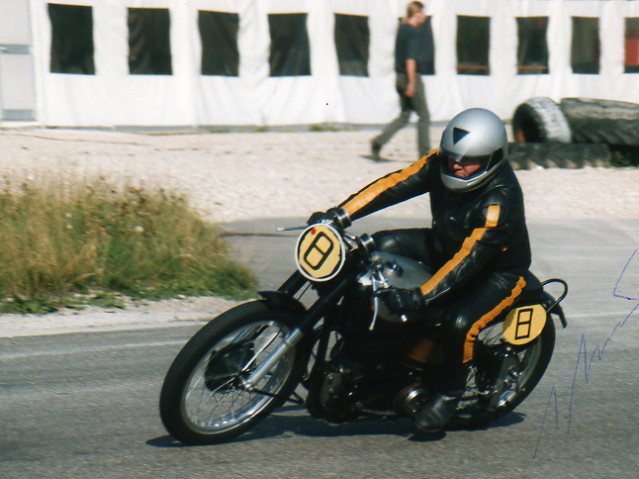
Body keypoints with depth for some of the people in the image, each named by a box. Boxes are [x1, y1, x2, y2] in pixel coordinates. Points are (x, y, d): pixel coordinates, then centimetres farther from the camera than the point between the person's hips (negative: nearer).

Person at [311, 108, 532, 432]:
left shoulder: (500, 198, -33)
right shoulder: (441, 163, -13)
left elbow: (469, 259, -40)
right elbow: (395, 184, -16)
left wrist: (420, 297, -49)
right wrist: (339, 214, -28)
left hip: (499, 270, -7)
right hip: (446, 246, 7)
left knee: (459, 323, -33)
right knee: (383, 246, -12)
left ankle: (450, 390, -3)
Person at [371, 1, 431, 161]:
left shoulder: (402, 29, 13)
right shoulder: (414, 32, -14)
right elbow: (410, 59, -22)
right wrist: (412, 83, -23)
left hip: (400, 77, 8)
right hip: (411, 76, -8)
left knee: (404, 116, 11)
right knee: (424, 116, 3)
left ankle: (379, 141, -4)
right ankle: (424, 152, 7)